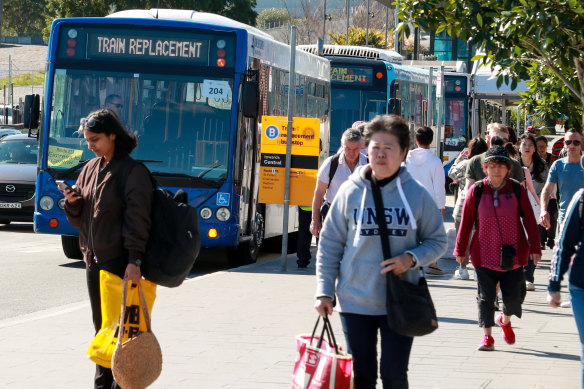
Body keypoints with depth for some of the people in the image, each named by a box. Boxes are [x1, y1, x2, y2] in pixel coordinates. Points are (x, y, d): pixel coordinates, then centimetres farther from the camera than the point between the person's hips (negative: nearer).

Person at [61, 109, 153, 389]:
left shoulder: (134, 172, -11)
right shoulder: (91, 169, 12)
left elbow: (137, 219, -16)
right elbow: (79, 218, 18)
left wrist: (134, 261, -23)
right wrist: (73, 203, -5)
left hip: (118, 262, -7)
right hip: (93, 260, 7)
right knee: (101, 325, 12)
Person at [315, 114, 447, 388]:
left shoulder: (416, 194, -1)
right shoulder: (350, 192, 0)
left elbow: (437, 241, 7)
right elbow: (329, 244, 5)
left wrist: (411, 258, -13)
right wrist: (324, 292, 0)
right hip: (355, 302, 1)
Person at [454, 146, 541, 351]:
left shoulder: (517, 190, -2)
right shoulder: (476, 191, -4)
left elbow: (529, 220, 2)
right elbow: (466, 223, 2)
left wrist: (535, 248, 0)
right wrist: (460, 250, 6)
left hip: (513, 255, 1)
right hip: (484, 255, -1)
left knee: (513, 296, 4)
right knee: (485, 297, -1)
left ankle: (505, 320, 36)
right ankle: (487, 336, 14)